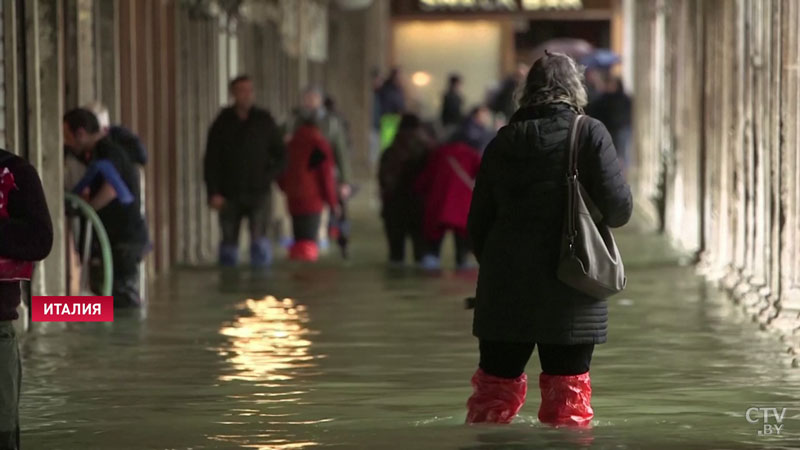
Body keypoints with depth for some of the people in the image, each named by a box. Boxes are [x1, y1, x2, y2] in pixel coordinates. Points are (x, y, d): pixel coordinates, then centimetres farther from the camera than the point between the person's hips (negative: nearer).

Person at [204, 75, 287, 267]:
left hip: (259, 193, -1)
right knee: (229, 241, 5)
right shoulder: (222, 124, 3)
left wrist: (268, 177, -5)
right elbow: (210, 162, 2)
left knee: (259, 239, -13)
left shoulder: (264, 121, 4)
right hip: (229, 195, 1)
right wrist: (213, 192, -7)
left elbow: (281, 155, 11)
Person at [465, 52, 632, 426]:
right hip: (569, 293, -3)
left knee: (495, 384, 13)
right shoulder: (589, 134, -5)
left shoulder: (502, 142, 6)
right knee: (568, 392, 3)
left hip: (504, 288, 3)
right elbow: (618, 207, -10)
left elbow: (477, 223, 9)